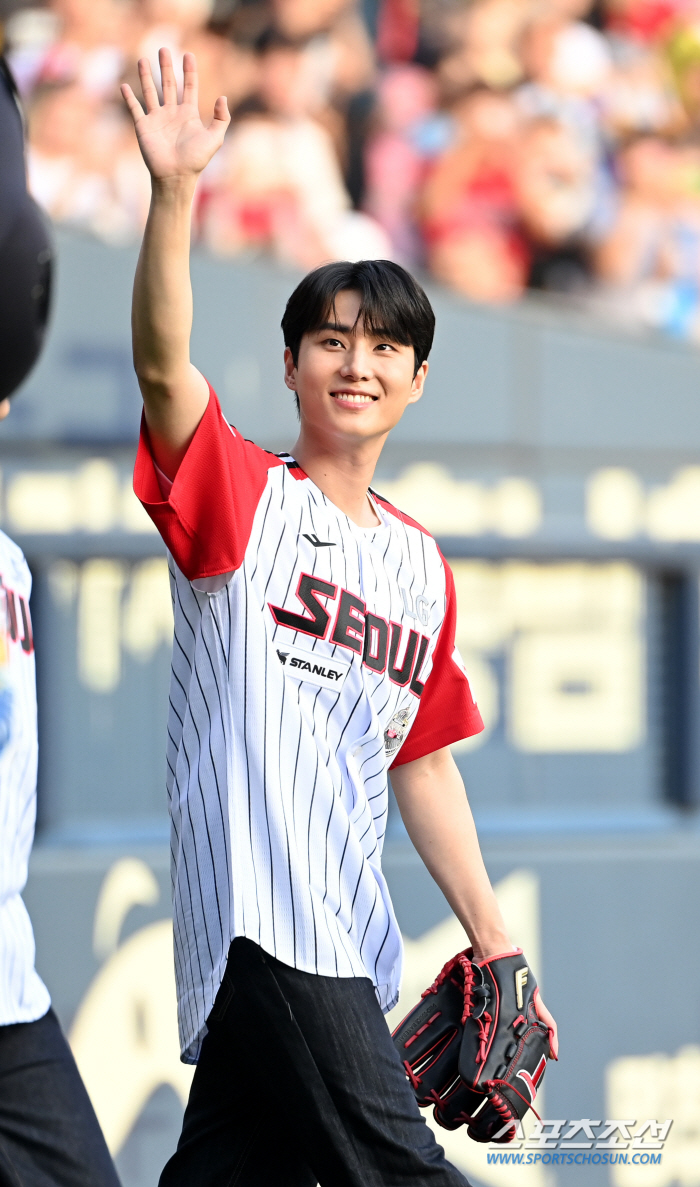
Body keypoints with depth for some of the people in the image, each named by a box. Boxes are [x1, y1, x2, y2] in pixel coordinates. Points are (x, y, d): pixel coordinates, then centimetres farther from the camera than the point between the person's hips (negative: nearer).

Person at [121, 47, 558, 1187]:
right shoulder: (246, 493, 2)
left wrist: (494, 944, 18)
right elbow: (164, 368, -17)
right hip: (259, 911, -6)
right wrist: (174, 194, -30)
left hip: (349, 933, 6)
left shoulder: (422, 563, 19)